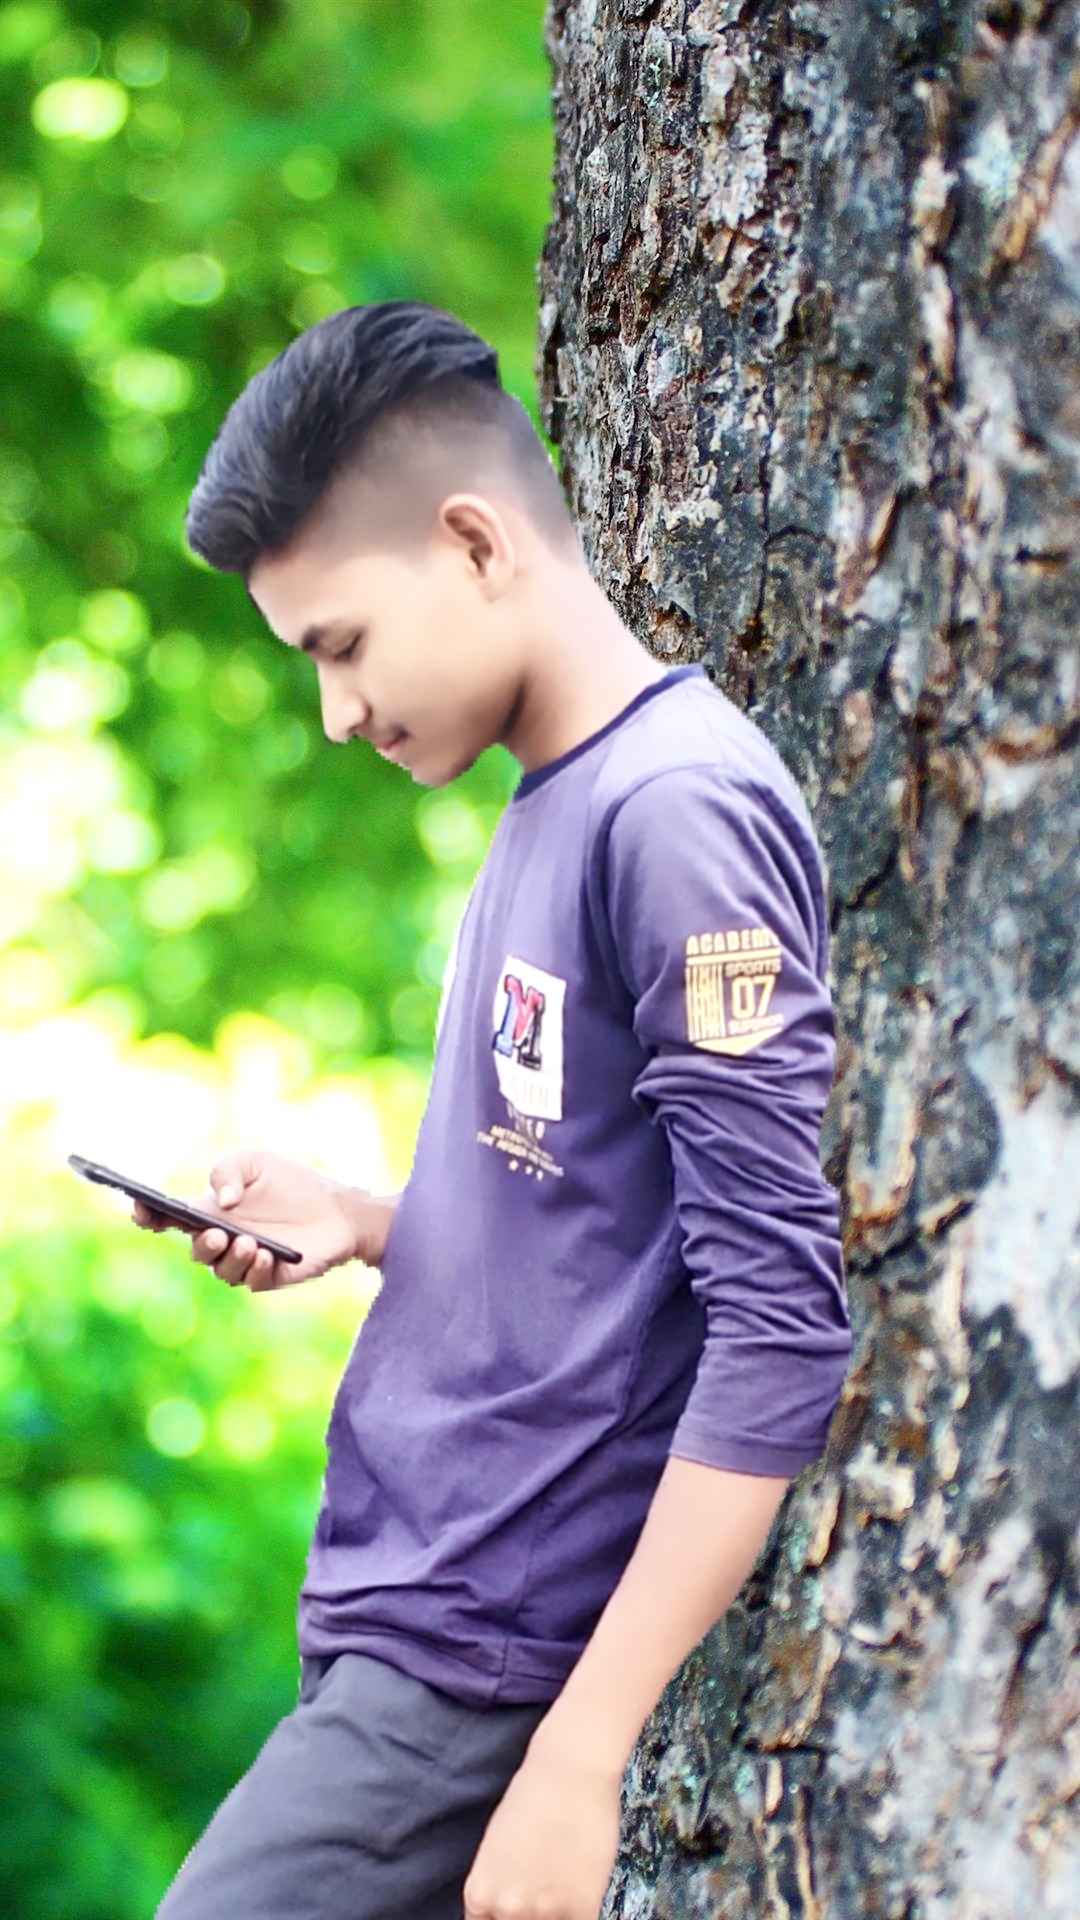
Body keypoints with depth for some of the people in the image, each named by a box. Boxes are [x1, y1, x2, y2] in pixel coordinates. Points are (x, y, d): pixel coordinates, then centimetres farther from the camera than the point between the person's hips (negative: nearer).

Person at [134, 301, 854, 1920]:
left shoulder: (681, 811, -15)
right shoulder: (556, 805, 14)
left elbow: (782, 1329, -20)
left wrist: (581, 1756, -21)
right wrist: (364, 1228, 6)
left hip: (489, 1665, -9)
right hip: (412, 1600, 9)